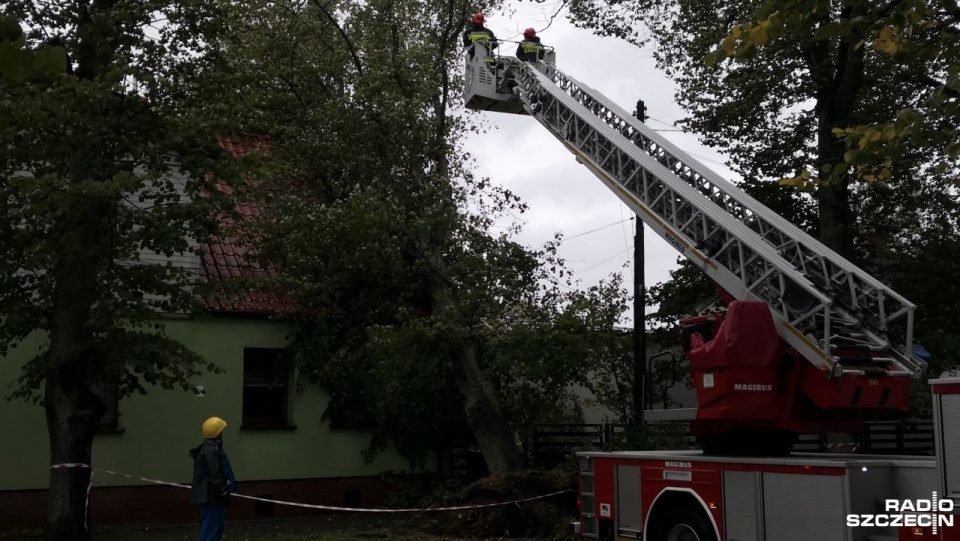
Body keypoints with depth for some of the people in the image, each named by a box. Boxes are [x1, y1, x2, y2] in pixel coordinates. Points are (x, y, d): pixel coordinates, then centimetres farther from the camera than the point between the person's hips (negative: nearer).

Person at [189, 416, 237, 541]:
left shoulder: (210, 448, 15)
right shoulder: (211, 450, -19)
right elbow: (215, 475, -23)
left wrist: (223, 492, 25)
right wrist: (224, 493, -18)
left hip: (210, 495, 11)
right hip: (212, 496, -11)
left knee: (214, 527, 16)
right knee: (211, 527, -8)